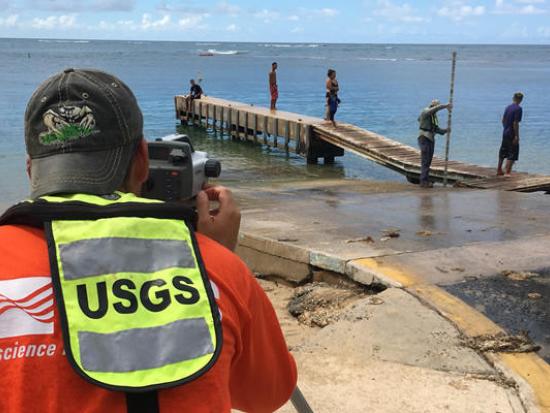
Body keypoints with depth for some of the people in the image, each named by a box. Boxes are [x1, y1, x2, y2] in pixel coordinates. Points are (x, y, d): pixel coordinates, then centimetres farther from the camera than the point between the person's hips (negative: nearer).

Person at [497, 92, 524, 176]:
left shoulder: (508, 107, 8)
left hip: (505, 133, 8)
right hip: (512, 135, -8)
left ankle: (499, 170, 26)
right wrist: (517, 136, -18)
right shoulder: (518, 109, -14)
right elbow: (515, 123, -19)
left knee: (502, 153, 17)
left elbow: (503, 120, 13)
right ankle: (508, 172, -5)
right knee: (513, 154, -2)